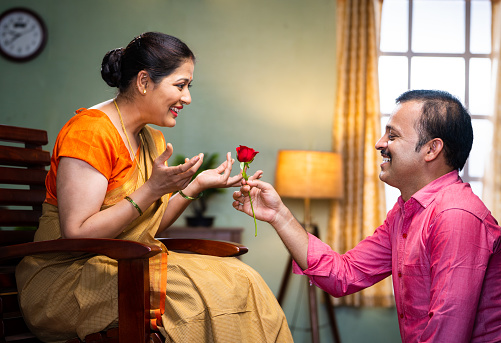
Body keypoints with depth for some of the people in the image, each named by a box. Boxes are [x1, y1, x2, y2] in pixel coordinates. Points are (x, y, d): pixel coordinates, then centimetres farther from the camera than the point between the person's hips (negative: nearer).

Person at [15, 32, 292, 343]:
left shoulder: (152, 140, 14)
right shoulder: (91, 131, -15)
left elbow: (146, 228, 12)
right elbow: (76, 234, -21)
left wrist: (195, 187, 0)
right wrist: (152, 190, -24)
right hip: (65, 279, -8)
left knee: (236, 279, -14)